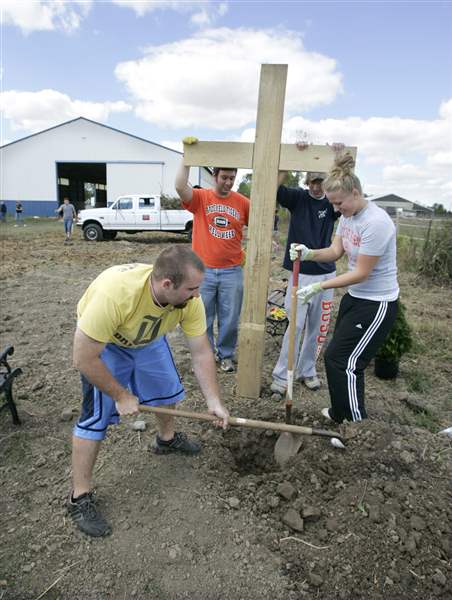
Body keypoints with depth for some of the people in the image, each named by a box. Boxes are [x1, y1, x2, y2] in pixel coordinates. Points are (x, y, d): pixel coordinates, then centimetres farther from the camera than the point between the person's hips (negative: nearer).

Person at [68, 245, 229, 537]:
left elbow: (202, 353, -16)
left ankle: (167, 438, 44)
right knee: (96, 415, -9)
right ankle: (80, 497, 10)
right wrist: (121, 395, -22)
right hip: (100, 341, -5)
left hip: (148, 337, 5)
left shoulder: (189, 300, -29)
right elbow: (84, 359, -34)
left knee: (168, 388, 14)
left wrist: (214, 401, -16)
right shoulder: (115, 293, -45)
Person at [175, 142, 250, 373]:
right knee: (203, 318, 10)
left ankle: (226, 355, 29)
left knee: (230, 320, 10)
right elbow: (180, 186, -21)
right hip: (203, 270, -1)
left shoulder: (242, 202, 2)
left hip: (232, 271, 1)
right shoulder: (200, 197, -2)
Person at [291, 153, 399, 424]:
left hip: (376, 305, -9)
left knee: (341, 361, -5)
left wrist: (320, 287, -21)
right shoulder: (348, 215, 2)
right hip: (355, 297, 9)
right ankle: (342, 412, 36)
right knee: (342, 357, 16)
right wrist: (309, 253, -17)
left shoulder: (376, 222, -26)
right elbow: (335, 251, 2)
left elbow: (361, 273, -23)